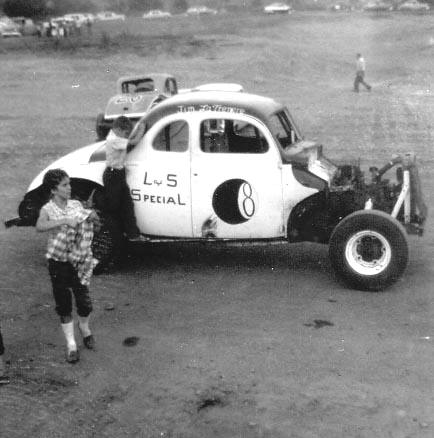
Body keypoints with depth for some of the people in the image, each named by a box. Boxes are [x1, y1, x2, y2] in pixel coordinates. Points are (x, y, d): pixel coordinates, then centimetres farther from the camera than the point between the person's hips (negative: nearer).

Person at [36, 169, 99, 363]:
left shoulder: (77, 205, 1)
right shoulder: (47, 210, -9)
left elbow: (90, 226, 8)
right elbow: (40, 226, -30)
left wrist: (91, 218, -14)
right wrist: (65, 221, -38)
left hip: (79, 261, 3)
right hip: (58, 262, -2)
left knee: (84, 299, 7)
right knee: (63, 303, 5)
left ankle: (84, 328, 37)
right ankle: (71, 344, 14)